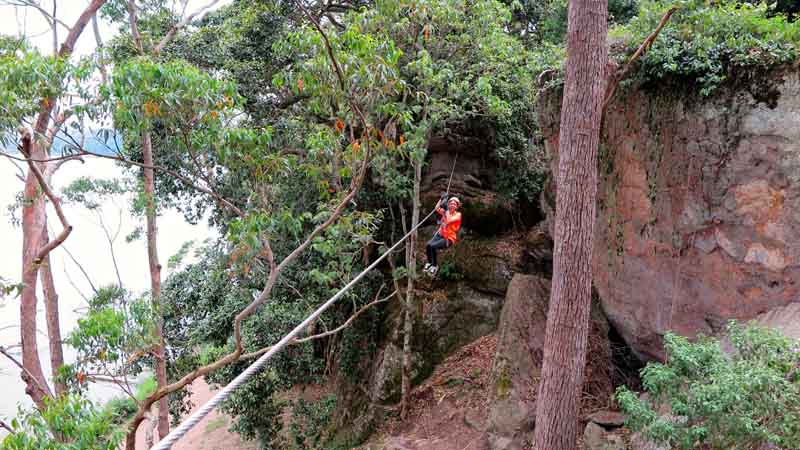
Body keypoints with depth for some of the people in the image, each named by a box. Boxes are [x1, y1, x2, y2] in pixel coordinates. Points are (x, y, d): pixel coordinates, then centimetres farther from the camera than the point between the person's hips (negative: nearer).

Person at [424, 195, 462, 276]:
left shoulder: (458, 215, -6)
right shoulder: (446, 212, 10)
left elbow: (449, 220, -23)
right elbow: (437, 209, -5)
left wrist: (446, 212, -18)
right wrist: (442, 200, -8)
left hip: (449, 238, -5)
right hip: (440, 234, 5)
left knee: (433, 246, -28)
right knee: (428, 244, -23)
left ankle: (435, 266, -10)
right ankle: (429, 262, -1)